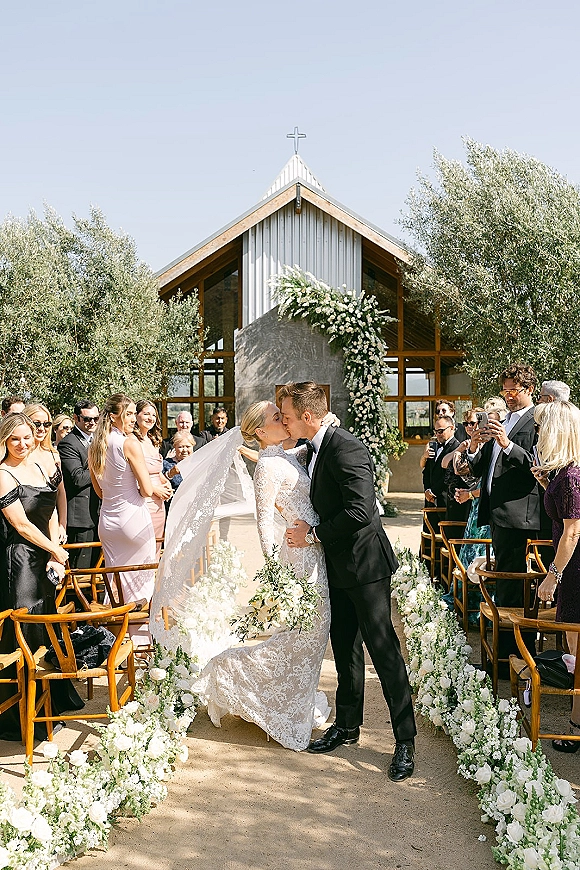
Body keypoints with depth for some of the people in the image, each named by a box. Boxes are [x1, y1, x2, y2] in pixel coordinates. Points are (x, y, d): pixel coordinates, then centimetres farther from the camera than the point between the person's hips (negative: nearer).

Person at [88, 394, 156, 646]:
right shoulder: (130, 443, -14)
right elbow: (147, 490, -14)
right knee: (142, 581, 7)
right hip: (133, 519, -6)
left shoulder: (95, 446, 7)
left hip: (107, 519, 6)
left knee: (117, 582, 14)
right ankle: (141, 639, 15)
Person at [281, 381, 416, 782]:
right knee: (345, 648, 18)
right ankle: (347, 725, 32)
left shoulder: (347, 449, -22)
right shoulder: (314, 449, 8)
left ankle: (406, 740, 8)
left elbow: (360, 510, -29)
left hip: (365, 564, -9)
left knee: (384, 649, -3)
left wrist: (313, 534, -19)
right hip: (338, 566, 9)